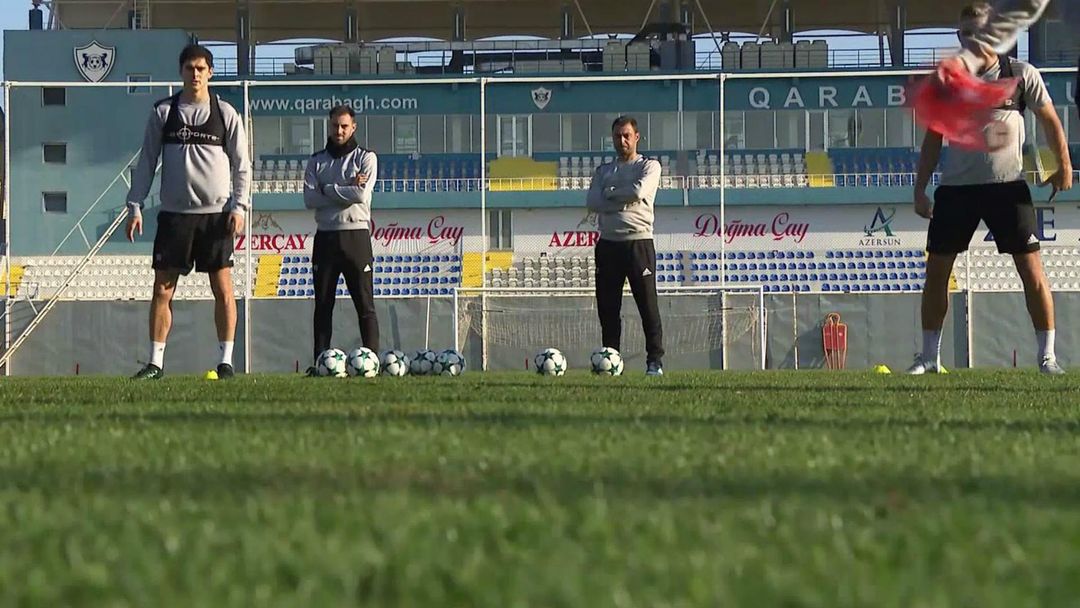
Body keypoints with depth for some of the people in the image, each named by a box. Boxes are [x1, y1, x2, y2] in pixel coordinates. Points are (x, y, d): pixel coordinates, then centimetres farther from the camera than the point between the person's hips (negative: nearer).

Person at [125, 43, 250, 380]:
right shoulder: (163, 112, 6)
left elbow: (241, 165, 6)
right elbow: (146, 162, 9)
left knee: (223, 288, -2)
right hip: (174, 213, 1)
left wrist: (238, 206, -5)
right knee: (162, 288, -1)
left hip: (215, 213, -1)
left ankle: (225, 360, 4)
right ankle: (155, 362, 4)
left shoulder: (226, 114, 4)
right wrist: (135, 205, 2)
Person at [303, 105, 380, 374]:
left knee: (365, 303, -5)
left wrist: (327, 190, -5)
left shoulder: (365, 158, 5)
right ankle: (320, 361, 4)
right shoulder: (317, 161, 13)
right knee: (323, 304, 3)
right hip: (325, 237, 3)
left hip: (356, 236, -3)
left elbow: (361, 195, -12)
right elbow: (310, 198, -3)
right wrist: (346, 190, -9)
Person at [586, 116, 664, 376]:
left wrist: (610, 194, -1)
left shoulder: (649, 166, 6)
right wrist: (623, 201, -7)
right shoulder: (604, 171, 18)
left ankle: (655, 361, -6)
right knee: (607, 307, 3)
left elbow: (638, 191, -14)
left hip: (638, 243, -4)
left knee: (648, 304, -7)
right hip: (608, 244, 4)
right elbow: (592, 203, 2)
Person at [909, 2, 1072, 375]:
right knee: (936, 270, 1)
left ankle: (1047, 355, -1)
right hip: (955, 187, 2)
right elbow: (933, 137, 11)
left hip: (1008, 185, -2)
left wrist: (1064, 166, 12)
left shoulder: (1021, 75, -1)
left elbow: (1049, 120, 11)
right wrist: (920, 188, 9)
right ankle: (929, 356, 11)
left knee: (1031, 268, -8)